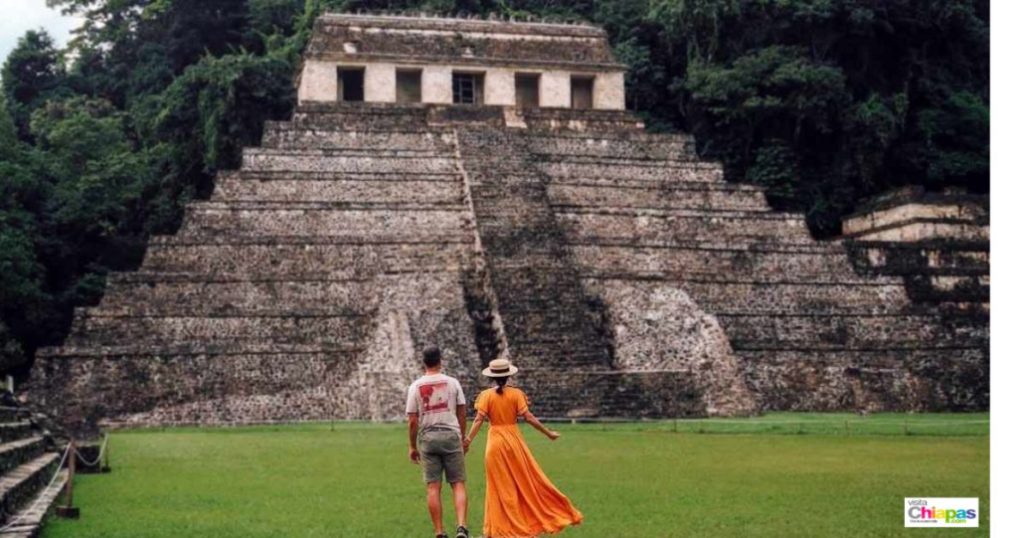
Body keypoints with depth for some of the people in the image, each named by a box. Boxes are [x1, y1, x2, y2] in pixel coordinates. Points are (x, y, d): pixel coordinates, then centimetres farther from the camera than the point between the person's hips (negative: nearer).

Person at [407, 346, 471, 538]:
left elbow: (413, 420, -1)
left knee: (433, 487, 3)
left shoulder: (416, 386, 0)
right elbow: (462, 413, 5)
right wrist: (463, 438, 17)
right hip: (451, 436, 0)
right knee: (458, 483, 4)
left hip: (427, 438, 0)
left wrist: (412, 446, 8)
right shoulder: (452, 382, 2)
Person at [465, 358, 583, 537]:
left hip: (495, 442, 0)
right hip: (514, 439, 0)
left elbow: (479, 419, -11)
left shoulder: (486, 395, -3)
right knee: (527, 481, 10)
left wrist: (468, 440, -10)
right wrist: (548, 433, -1)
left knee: (500, 486, 7)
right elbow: (528, 417, -8)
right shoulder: (516, 394, -4)